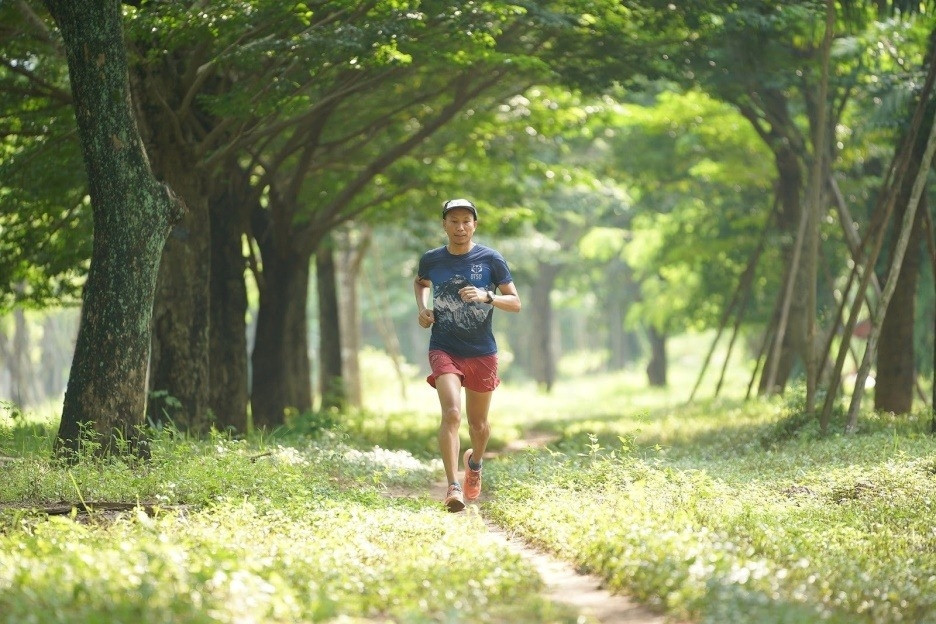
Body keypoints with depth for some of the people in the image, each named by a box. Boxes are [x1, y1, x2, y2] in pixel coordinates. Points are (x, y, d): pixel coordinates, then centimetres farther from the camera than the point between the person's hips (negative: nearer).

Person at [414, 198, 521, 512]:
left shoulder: (491, 260, -4)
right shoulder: (431, 259, 1)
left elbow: (515, 303, -3)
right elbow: (420, 283, 25)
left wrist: (486, 297, -21)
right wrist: (423, 308, 6)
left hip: (482, 353, 1)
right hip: (444, 350, -1)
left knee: (478, 423, 14)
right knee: (452, 413, -22)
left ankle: (474, 463, 47)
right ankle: (453, 488, -25)